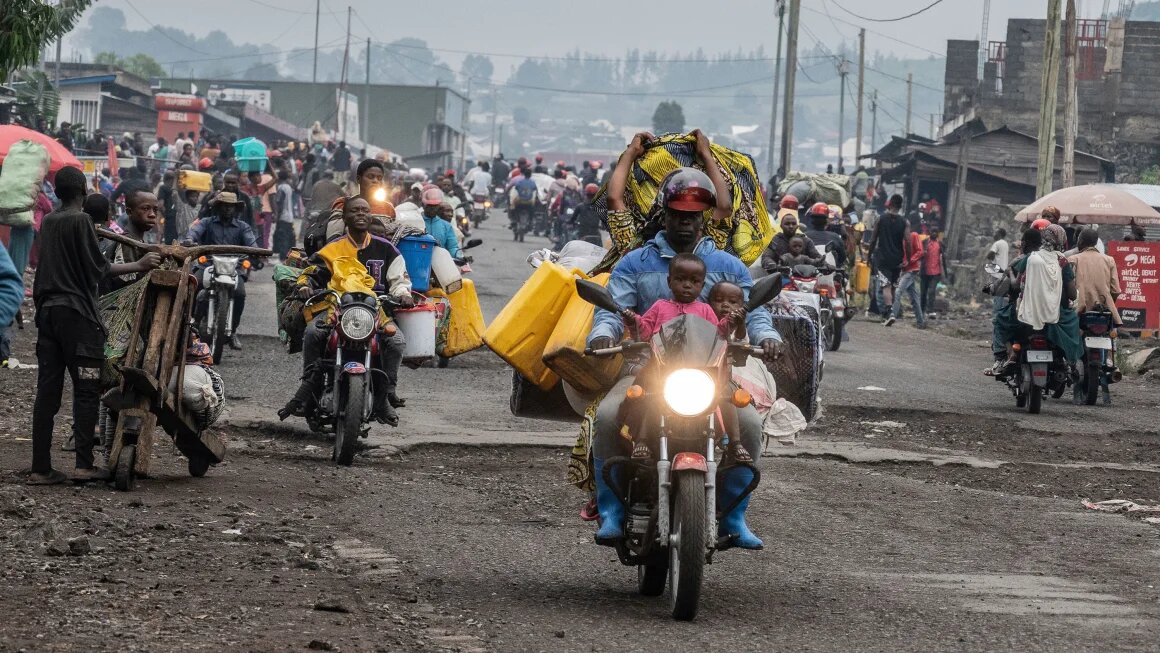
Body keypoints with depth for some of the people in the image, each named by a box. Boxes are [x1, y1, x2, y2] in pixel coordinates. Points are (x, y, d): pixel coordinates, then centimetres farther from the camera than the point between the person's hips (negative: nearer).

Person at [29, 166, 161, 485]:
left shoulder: (48, 222, 12)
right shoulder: (81, 221, -9)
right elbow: (98, 268, -10)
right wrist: (139, 266, -3)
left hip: (48, 312, 7)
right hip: (78, 314, -7)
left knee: (47, 390, 4)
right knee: (86, 390, -3)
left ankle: (40, 468, 2)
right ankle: (84, 464, -8)